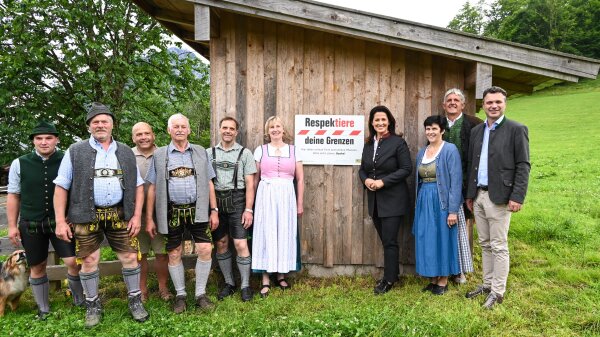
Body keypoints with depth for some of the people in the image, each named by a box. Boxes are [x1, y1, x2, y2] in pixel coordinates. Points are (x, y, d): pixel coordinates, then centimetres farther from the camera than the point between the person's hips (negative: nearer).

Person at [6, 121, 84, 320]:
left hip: (60, 221, -1)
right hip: (31, 224, 1)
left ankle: (80, 300, 17)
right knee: (37, 267, 12)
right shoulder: (20, 164, 0)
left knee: (73, 261, -7)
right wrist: (12, 226, 4)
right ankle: (43, 309, 29)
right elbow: (13, 196, 6)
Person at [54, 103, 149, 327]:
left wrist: (137, 215, 0)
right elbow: (61, 187, 0)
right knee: (89, 261, 6)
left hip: (120, 215, 2)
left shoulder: (125, 152, 9)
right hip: (87, 216, -1)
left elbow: (138, 185, 9)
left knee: (130, 258, 4)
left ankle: (135, 301, 21)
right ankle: (92, 305, 26)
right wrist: (60, 221, -6)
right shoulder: (75, 152, 2)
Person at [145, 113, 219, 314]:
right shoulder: (159, 155, 5)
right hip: (171, 212, 0)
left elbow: (209, 183, 9)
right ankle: (180, 295, 24)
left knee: (205, 249, -7)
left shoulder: (200, 152, 8)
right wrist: (149, 218, 1)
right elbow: (152, 188, 5)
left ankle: (201, 293, 11)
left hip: (198, 210, 1)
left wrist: (214, 210, 2)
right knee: (174, 254, 6)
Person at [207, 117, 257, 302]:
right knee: (221, 243, 9)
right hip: (216, 200, 3)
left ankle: (245, 285, 9)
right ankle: (229, 283, 24)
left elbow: (250, 184, -1)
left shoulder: (245, 153, 2)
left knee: (240, 244, -6)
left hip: (236, 200, -3)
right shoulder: (210, 153, 9)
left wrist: (248, 209, -8)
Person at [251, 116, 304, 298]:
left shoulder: (294, 151, 7)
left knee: (285, 233, 7)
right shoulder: (260, 150, 5)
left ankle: (281, 274, 22)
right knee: (265, 234, 1)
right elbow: (255, 178, 6)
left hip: (287, 196, 1)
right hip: (265, 196, -1)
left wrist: (300, 203, 5)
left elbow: (300, 179, 8)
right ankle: (265, 279, 8)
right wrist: (252, 202, 4)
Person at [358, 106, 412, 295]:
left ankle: (389, 280, 10)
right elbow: (362, 169, 14)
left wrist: (383, 181, -18)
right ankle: (393, 273, 29)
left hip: (392, 200, -6)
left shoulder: (398, 142, -8)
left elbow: (406, 169, -12)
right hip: (375, 200, 6)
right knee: (385, 241, 14)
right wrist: (366, 180, -8)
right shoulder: (368, 145, 10)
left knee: (389, 241, -2)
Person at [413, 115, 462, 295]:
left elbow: (456, 181, -13)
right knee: (427, 241, 9)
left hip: (441, 202, -6)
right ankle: (433, 279, 23)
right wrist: (418, 205, 13)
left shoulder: (450, 150, -8)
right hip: (424, 202, 6)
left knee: (442, 239, 4)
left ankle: (443, 281, 18)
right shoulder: (422, 152, 11)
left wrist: (453, 210, -16)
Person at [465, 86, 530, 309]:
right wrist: (469, 194, 14)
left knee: (498, 246, 1)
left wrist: (517, 197, -14)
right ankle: (487, 284, 27)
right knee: (485, 244, 15)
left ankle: (497, 292, 13)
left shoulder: (516, 130, -4)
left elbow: (523, 166, -8)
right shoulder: (476, 131, 12)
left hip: (499, 197, -6)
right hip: (478, 196, 6)